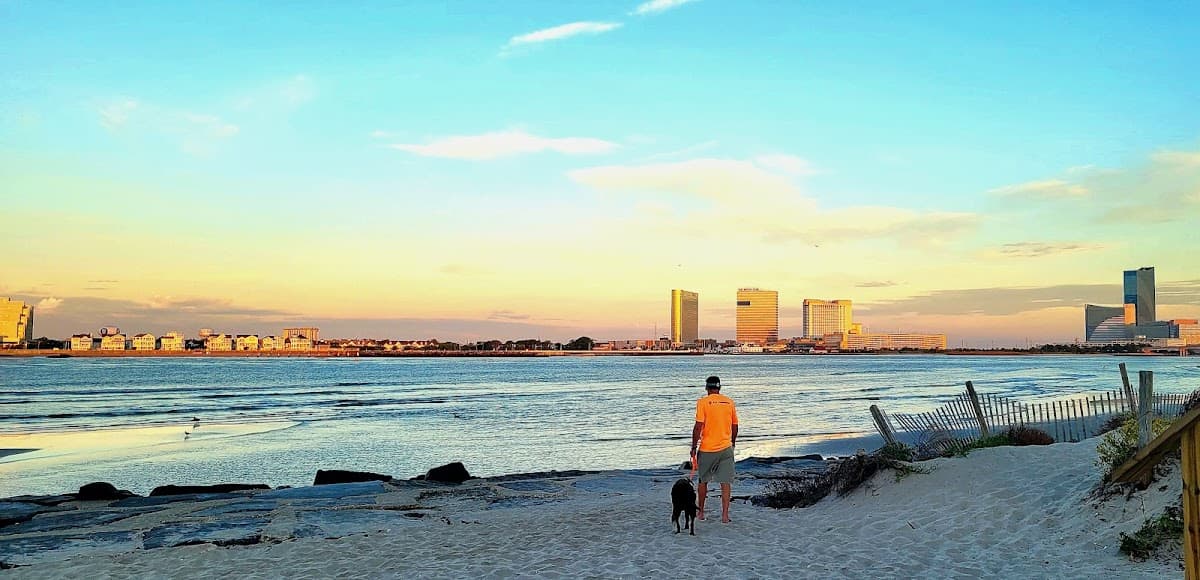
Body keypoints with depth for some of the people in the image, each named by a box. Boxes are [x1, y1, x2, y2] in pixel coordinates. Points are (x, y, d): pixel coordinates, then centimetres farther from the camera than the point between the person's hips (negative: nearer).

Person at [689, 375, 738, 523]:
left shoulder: (703, 402, -8)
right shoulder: (729, 402, 4)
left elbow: (698, 427, -13)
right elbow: (735, 427, 10)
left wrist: (693, 447, -4)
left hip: (707, 449, -2)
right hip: (726, 448, 2)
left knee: (703, 481, 13)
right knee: (726, 482, 3)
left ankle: (701, 512, 22)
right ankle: (725, 515, 0)